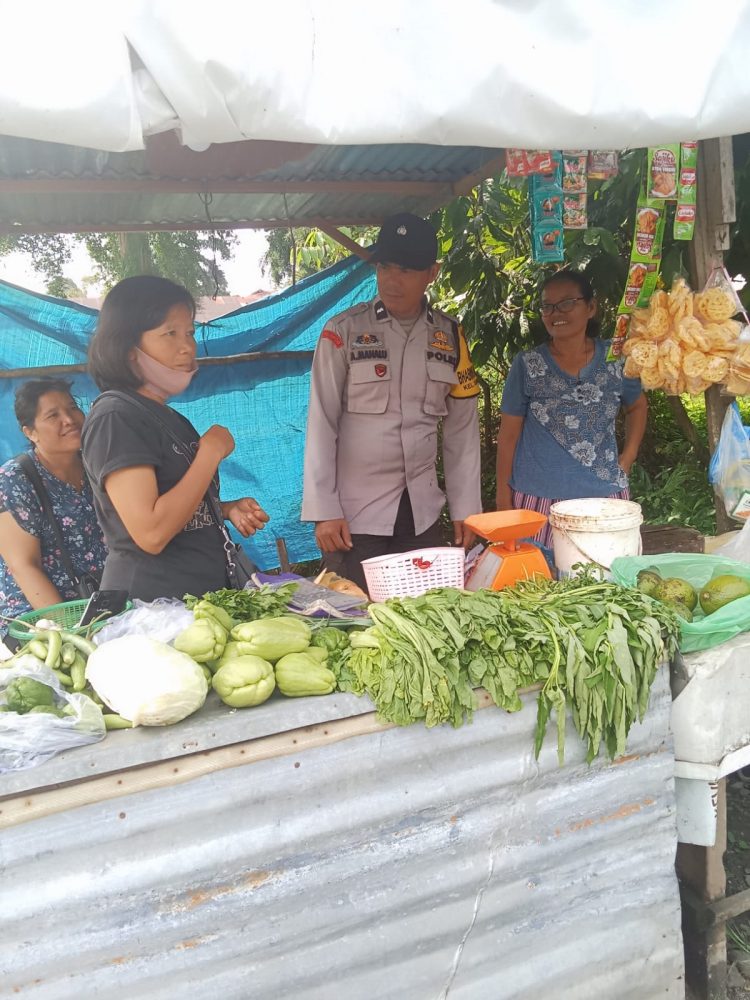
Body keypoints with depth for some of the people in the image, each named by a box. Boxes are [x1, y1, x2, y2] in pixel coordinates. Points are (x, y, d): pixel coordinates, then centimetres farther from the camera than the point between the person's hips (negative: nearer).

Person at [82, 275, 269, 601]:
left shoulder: (172, 419, 13)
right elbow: (151, 534, -24)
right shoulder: (115, 417, -14)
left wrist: (229, 509, 6)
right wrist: (211, 451, -15)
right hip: (150, 604, -8)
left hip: (202, 595, 8)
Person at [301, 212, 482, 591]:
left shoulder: (450, 336, 6)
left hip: (422, 512, 3)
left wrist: (465, 509, 6)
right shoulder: (344, 331, -5)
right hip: (354, 514, -3)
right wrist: (323, 511, -10)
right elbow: (321, 424, -6)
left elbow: (461, 429, 8)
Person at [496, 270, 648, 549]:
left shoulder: (616, 361, 3)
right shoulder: (527, 365, -1)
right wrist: (503, 499, 0)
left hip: (604, 495, 2)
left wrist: (628, 457, 8)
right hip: (538, 499, -1)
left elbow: (638, 406, 22)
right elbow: (509, 434, 2)